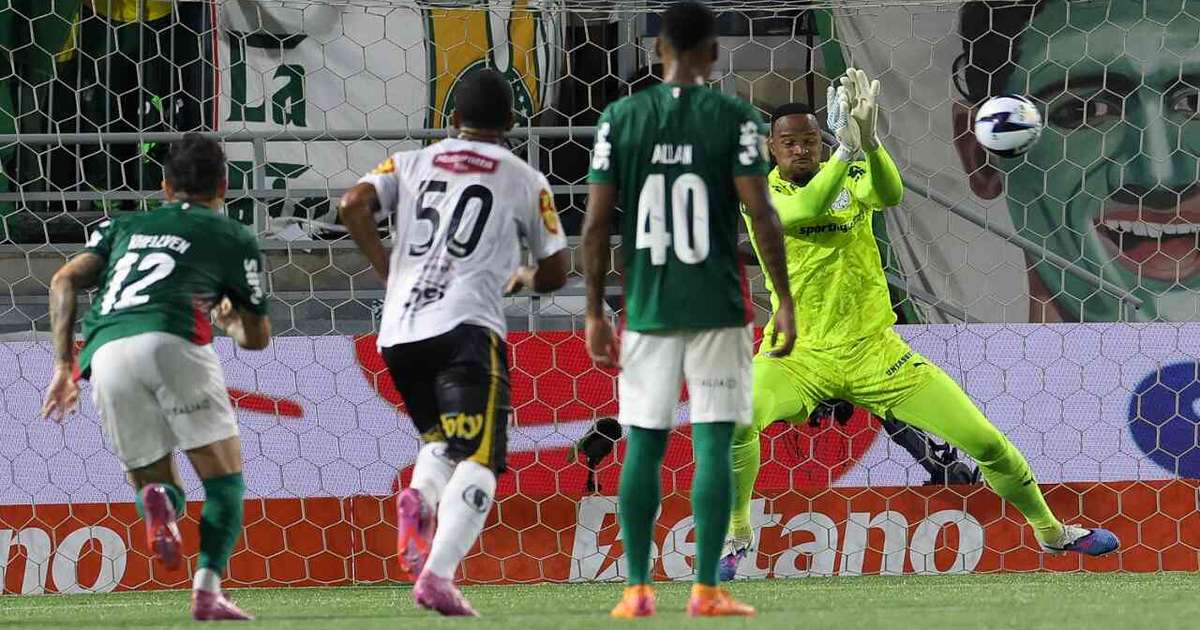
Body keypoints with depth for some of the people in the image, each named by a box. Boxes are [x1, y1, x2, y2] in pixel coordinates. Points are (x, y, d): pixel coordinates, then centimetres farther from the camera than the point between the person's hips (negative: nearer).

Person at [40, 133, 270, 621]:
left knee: (156, 482, 17)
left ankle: (158, 502, -21)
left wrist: (63, 366, 15)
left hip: (104, 356, 3)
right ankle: (207, 589, -17)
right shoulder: (234, 238, 23)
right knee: (225, 481, 6)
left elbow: (65, 281, 16)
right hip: (170, 340, -3)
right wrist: (229, 319, 50)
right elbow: (257, 337, 28)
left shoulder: (125, 226, 31)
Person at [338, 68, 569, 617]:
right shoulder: (524, 180, 12)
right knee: (478, 462, -6)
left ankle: (419, 497, -10)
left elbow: (353, 206, 0)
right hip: (466, 327, -4)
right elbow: (556, 271, 16)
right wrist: (522, 279, 37)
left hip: (398, 332, 4)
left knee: (443, 439, 24)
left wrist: (389, 271, 10)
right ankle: (437, 575, -26)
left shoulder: (412, 164, 17)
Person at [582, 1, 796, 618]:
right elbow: (761, 214, -9)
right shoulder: (733, 117, -5)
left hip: (647, 311, 2)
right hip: (718, 309, -2)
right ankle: (706, 589, -4)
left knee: (643, 447, 8)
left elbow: (596, 223, 1)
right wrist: (785, 300, -2)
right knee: (713, 446, 0)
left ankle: (637, 589, 7)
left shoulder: (620, 119, 1)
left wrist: (595, 313, 7)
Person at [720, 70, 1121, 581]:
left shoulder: (853, 177, 0)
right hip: (799, 354, -2)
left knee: (987, 443, 1)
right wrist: (846, 148, -38)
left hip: (874, 351, 2)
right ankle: (736, 535, -11)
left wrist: (868, 142, -41)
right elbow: (804, 209, -28)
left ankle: (1051, 531, 25)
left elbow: (890, 195, -23)